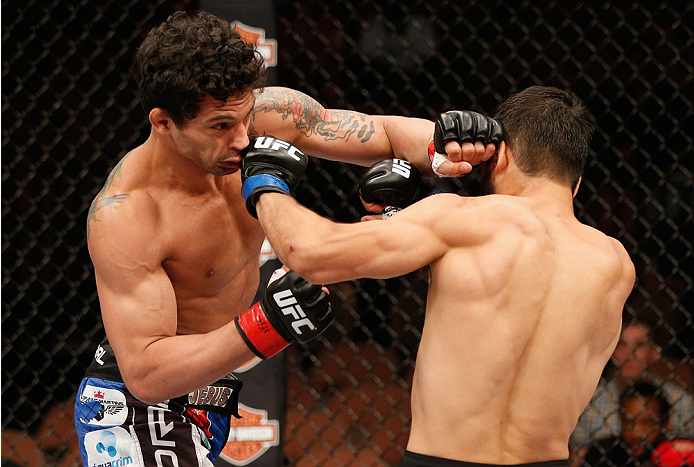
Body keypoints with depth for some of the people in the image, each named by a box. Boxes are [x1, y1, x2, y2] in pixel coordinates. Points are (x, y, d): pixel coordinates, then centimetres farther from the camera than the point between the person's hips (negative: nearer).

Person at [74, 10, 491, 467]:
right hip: (138, 409, -8)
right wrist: (266, 326, -44)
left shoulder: (266, 114, -13)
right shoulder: (122, 216, -30)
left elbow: (388, 132, -1)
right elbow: (144, 374, -32)